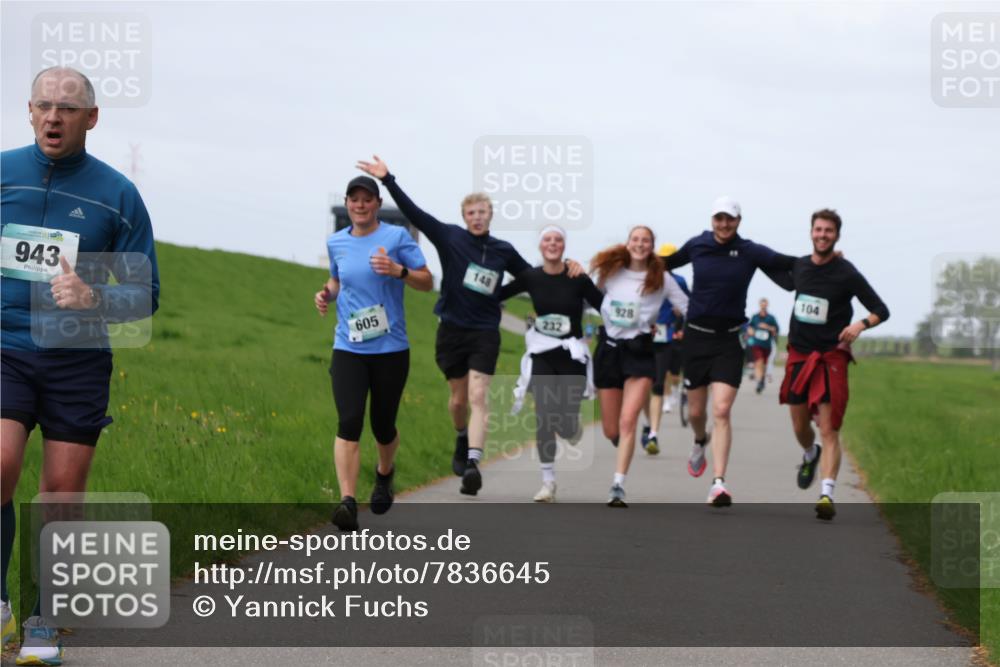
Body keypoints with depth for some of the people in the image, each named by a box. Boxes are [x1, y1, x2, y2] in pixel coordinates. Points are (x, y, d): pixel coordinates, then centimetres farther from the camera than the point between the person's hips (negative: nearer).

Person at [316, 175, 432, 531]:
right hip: (348, 349, 2)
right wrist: (327, 293, 5)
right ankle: (347, 502, -20)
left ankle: (384, 474, 43)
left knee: (383, 424, 9)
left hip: (390, 349, -2)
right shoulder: (336, 242, 8)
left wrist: (398, 271, -21)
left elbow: (427, 282, -3)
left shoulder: (396, 236, -3)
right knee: (348, 422, -15)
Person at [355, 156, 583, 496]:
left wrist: (566, 268, 4)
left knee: (478, 397, -14)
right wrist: (388, 180, -18)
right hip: (452, 330, 0)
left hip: (485, 333, 0)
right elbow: (414, 213, -10)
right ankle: (462, 439, 43)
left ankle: (473, 463, -26)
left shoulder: (503, 251, 6)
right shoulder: (450, 237, -2)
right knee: (459, 396, 12)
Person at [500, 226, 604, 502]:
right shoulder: (531, 277, -2)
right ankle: (548, 482, 1)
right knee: (544, 417, -9)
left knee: (565, 425, -5)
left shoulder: (578, 279, -9)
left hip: (572, 356, -1)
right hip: (542, 354, 1)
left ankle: (572, 427, 36)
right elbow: (497, 294, 7)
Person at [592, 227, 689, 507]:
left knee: (627, 422, -19)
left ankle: (618, 486, -20)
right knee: (610, 430, 6)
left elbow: (688, 308, 2)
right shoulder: (610, 272, 8)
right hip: (608, 347, 3)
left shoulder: (661, 279, 1)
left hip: (639, 350, -3)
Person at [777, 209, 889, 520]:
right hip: (798, 354, 5)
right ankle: (810, 455, 47)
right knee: (799, 427, 14)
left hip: (831, 357, -5)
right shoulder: (799, 266, 6)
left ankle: (827, 494, -19)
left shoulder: (846, 273, -9)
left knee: (829, 430, -14)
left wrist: (860, 325, -25)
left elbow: (881, 310, -7)